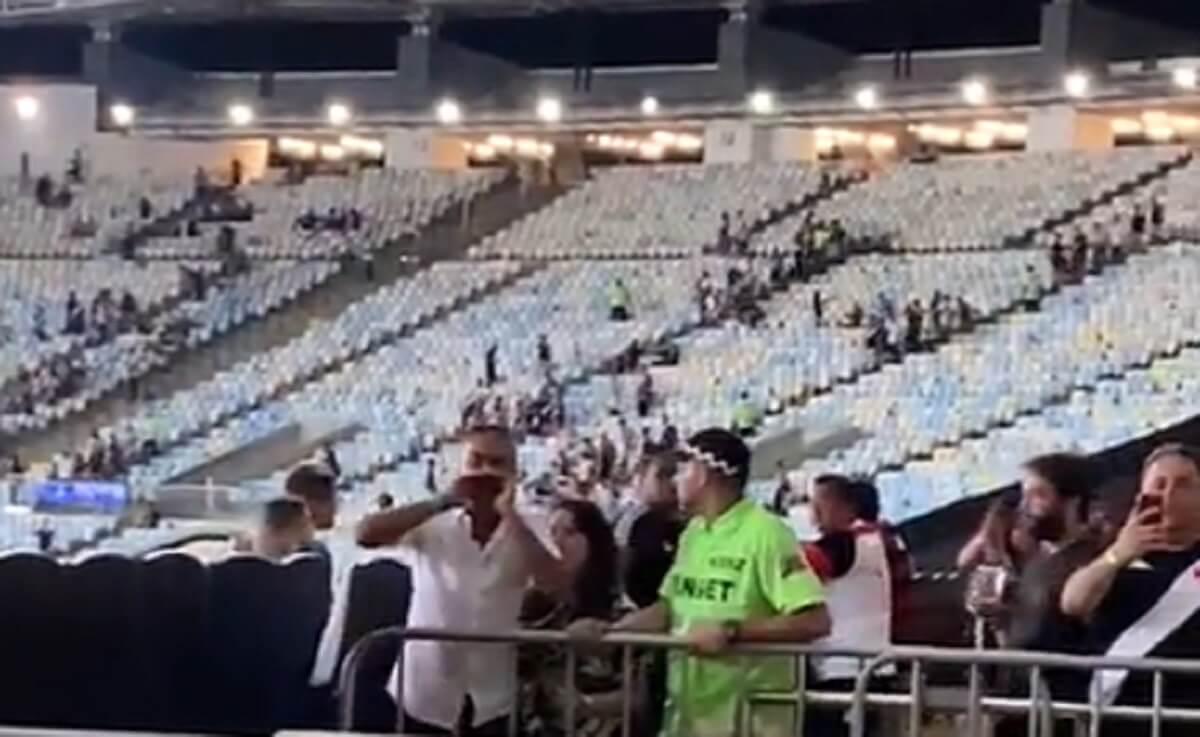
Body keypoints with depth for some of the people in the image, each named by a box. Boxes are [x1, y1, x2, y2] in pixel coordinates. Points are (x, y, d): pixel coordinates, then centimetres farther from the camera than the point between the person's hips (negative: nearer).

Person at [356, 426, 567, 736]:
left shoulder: (525, 534, -1)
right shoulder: (433, 527, -5)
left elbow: (559, 586, -18)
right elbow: (365, 533, -19)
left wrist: (510, 517, -18)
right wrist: (442, 502, -19)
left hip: (492, 704, 1)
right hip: (426, 699, -1)